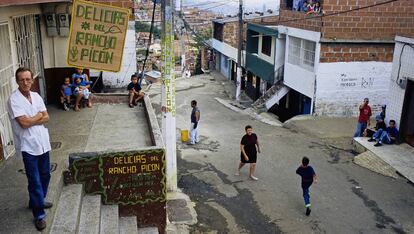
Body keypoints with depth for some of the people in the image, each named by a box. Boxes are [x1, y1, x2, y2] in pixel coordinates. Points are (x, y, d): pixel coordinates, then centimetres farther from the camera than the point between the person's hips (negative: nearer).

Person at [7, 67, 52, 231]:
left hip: (42, 143, 7)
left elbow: (46, 118, 3)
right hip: (28, 146, -6)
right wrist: (38, 116, -6)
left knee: (45, 175, 18)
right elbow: (24, 123, -21)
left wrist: (31, 120, -13)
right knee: (35, 181, -1)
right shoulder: (14, 100, -15)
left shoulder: (36, 96, 5)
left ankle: (37, 201, 40)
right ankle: (39, 214, 10)